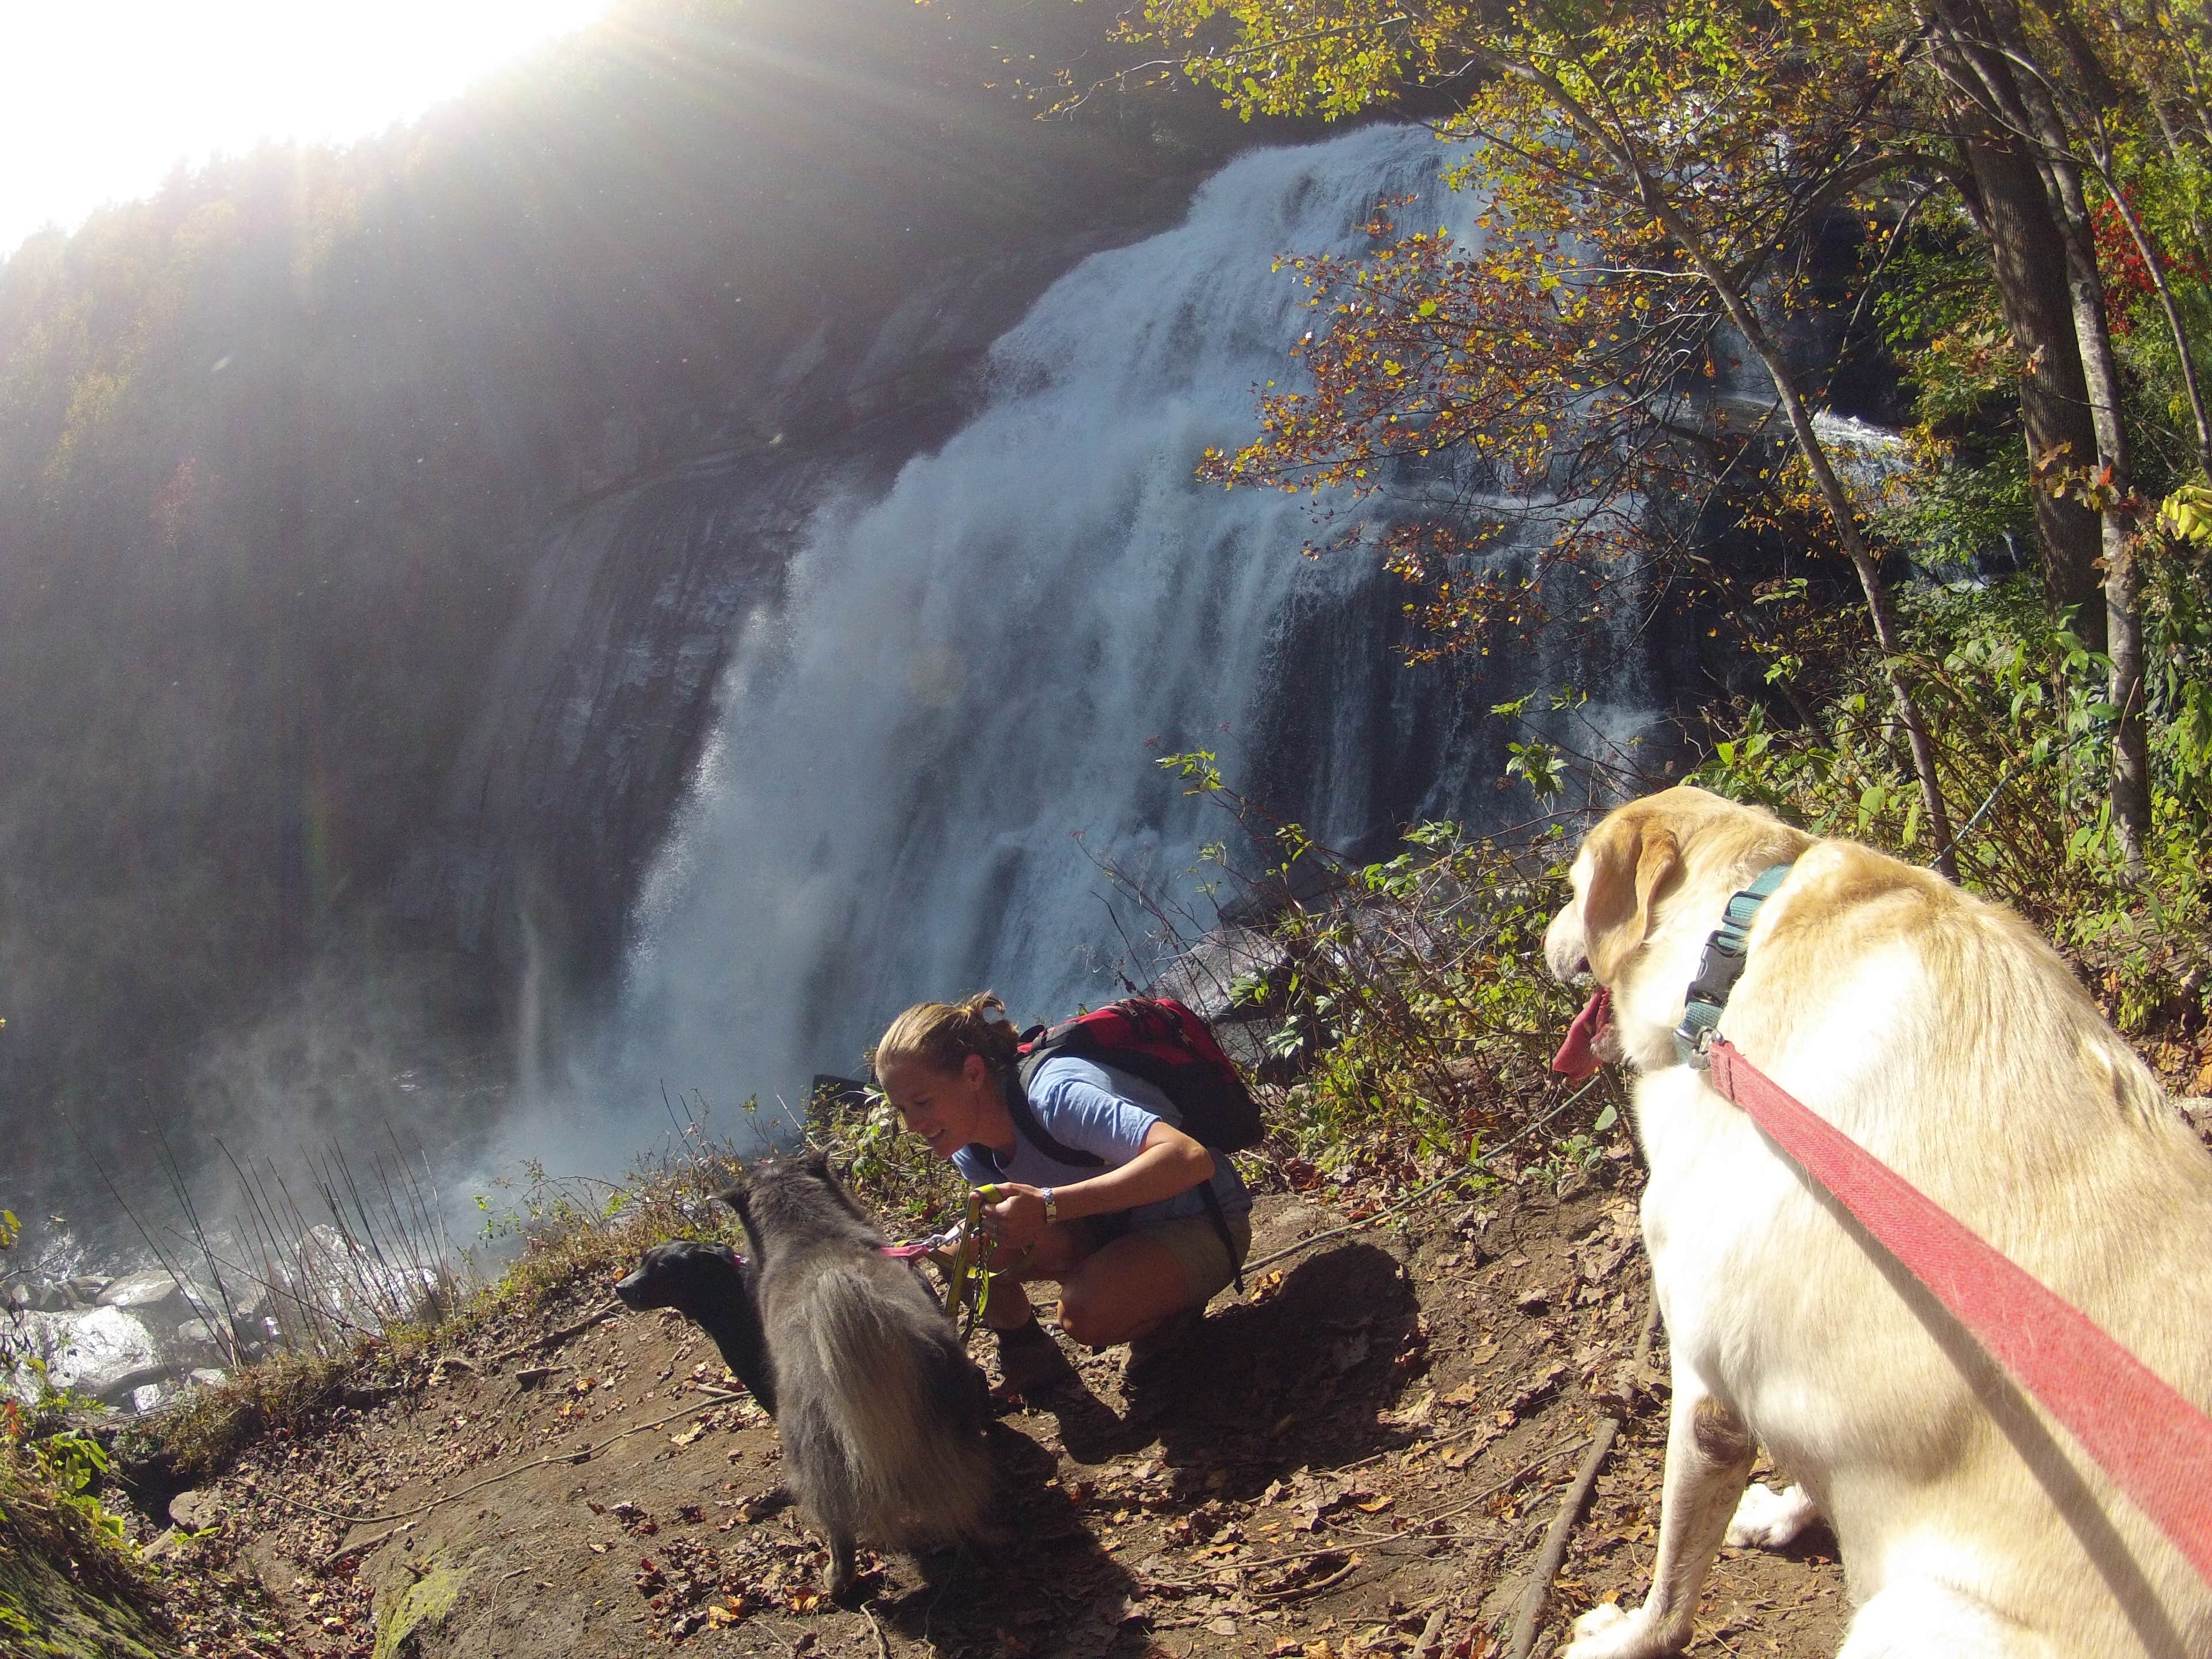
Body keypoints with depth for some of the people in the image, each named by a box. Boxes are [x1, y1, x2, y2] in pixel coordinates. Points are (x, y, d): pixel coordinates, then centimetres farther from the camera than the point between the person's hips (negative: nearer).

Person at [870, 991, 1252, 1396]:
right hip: (1114, 1227, 7)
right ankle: (1029, 1360, 12)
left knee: (1084, 1311, -32)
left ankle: (1170, 1311, -1)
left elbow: (1190, 1159, -43)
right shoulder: (971, 1152, -6)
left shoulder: (1051, 1094, -32)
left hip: (1199, 1224, -7)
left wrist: (1048, 1205, -47)